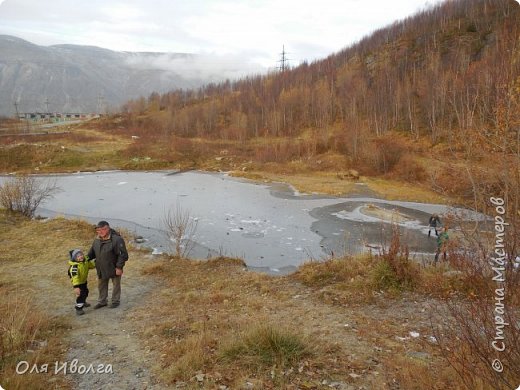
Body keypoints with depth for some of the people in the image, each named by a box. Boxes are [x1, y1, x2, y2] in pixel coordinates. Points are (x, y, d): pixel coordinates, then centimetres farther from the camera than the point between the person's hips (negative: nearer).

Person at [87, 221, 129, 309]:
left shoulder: (116, 239, -23)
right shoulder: (97, 240, 1)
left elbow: (123, 254, -22)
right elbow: (92, 252, 15)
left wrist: (119, 267, -23)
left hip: (114, 268, -6)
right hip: (101, 269, 7)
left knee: (116, 285, 12)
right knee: (101, 285, 19)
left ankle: (115, 301, 29)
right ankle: (102, 301, 36)